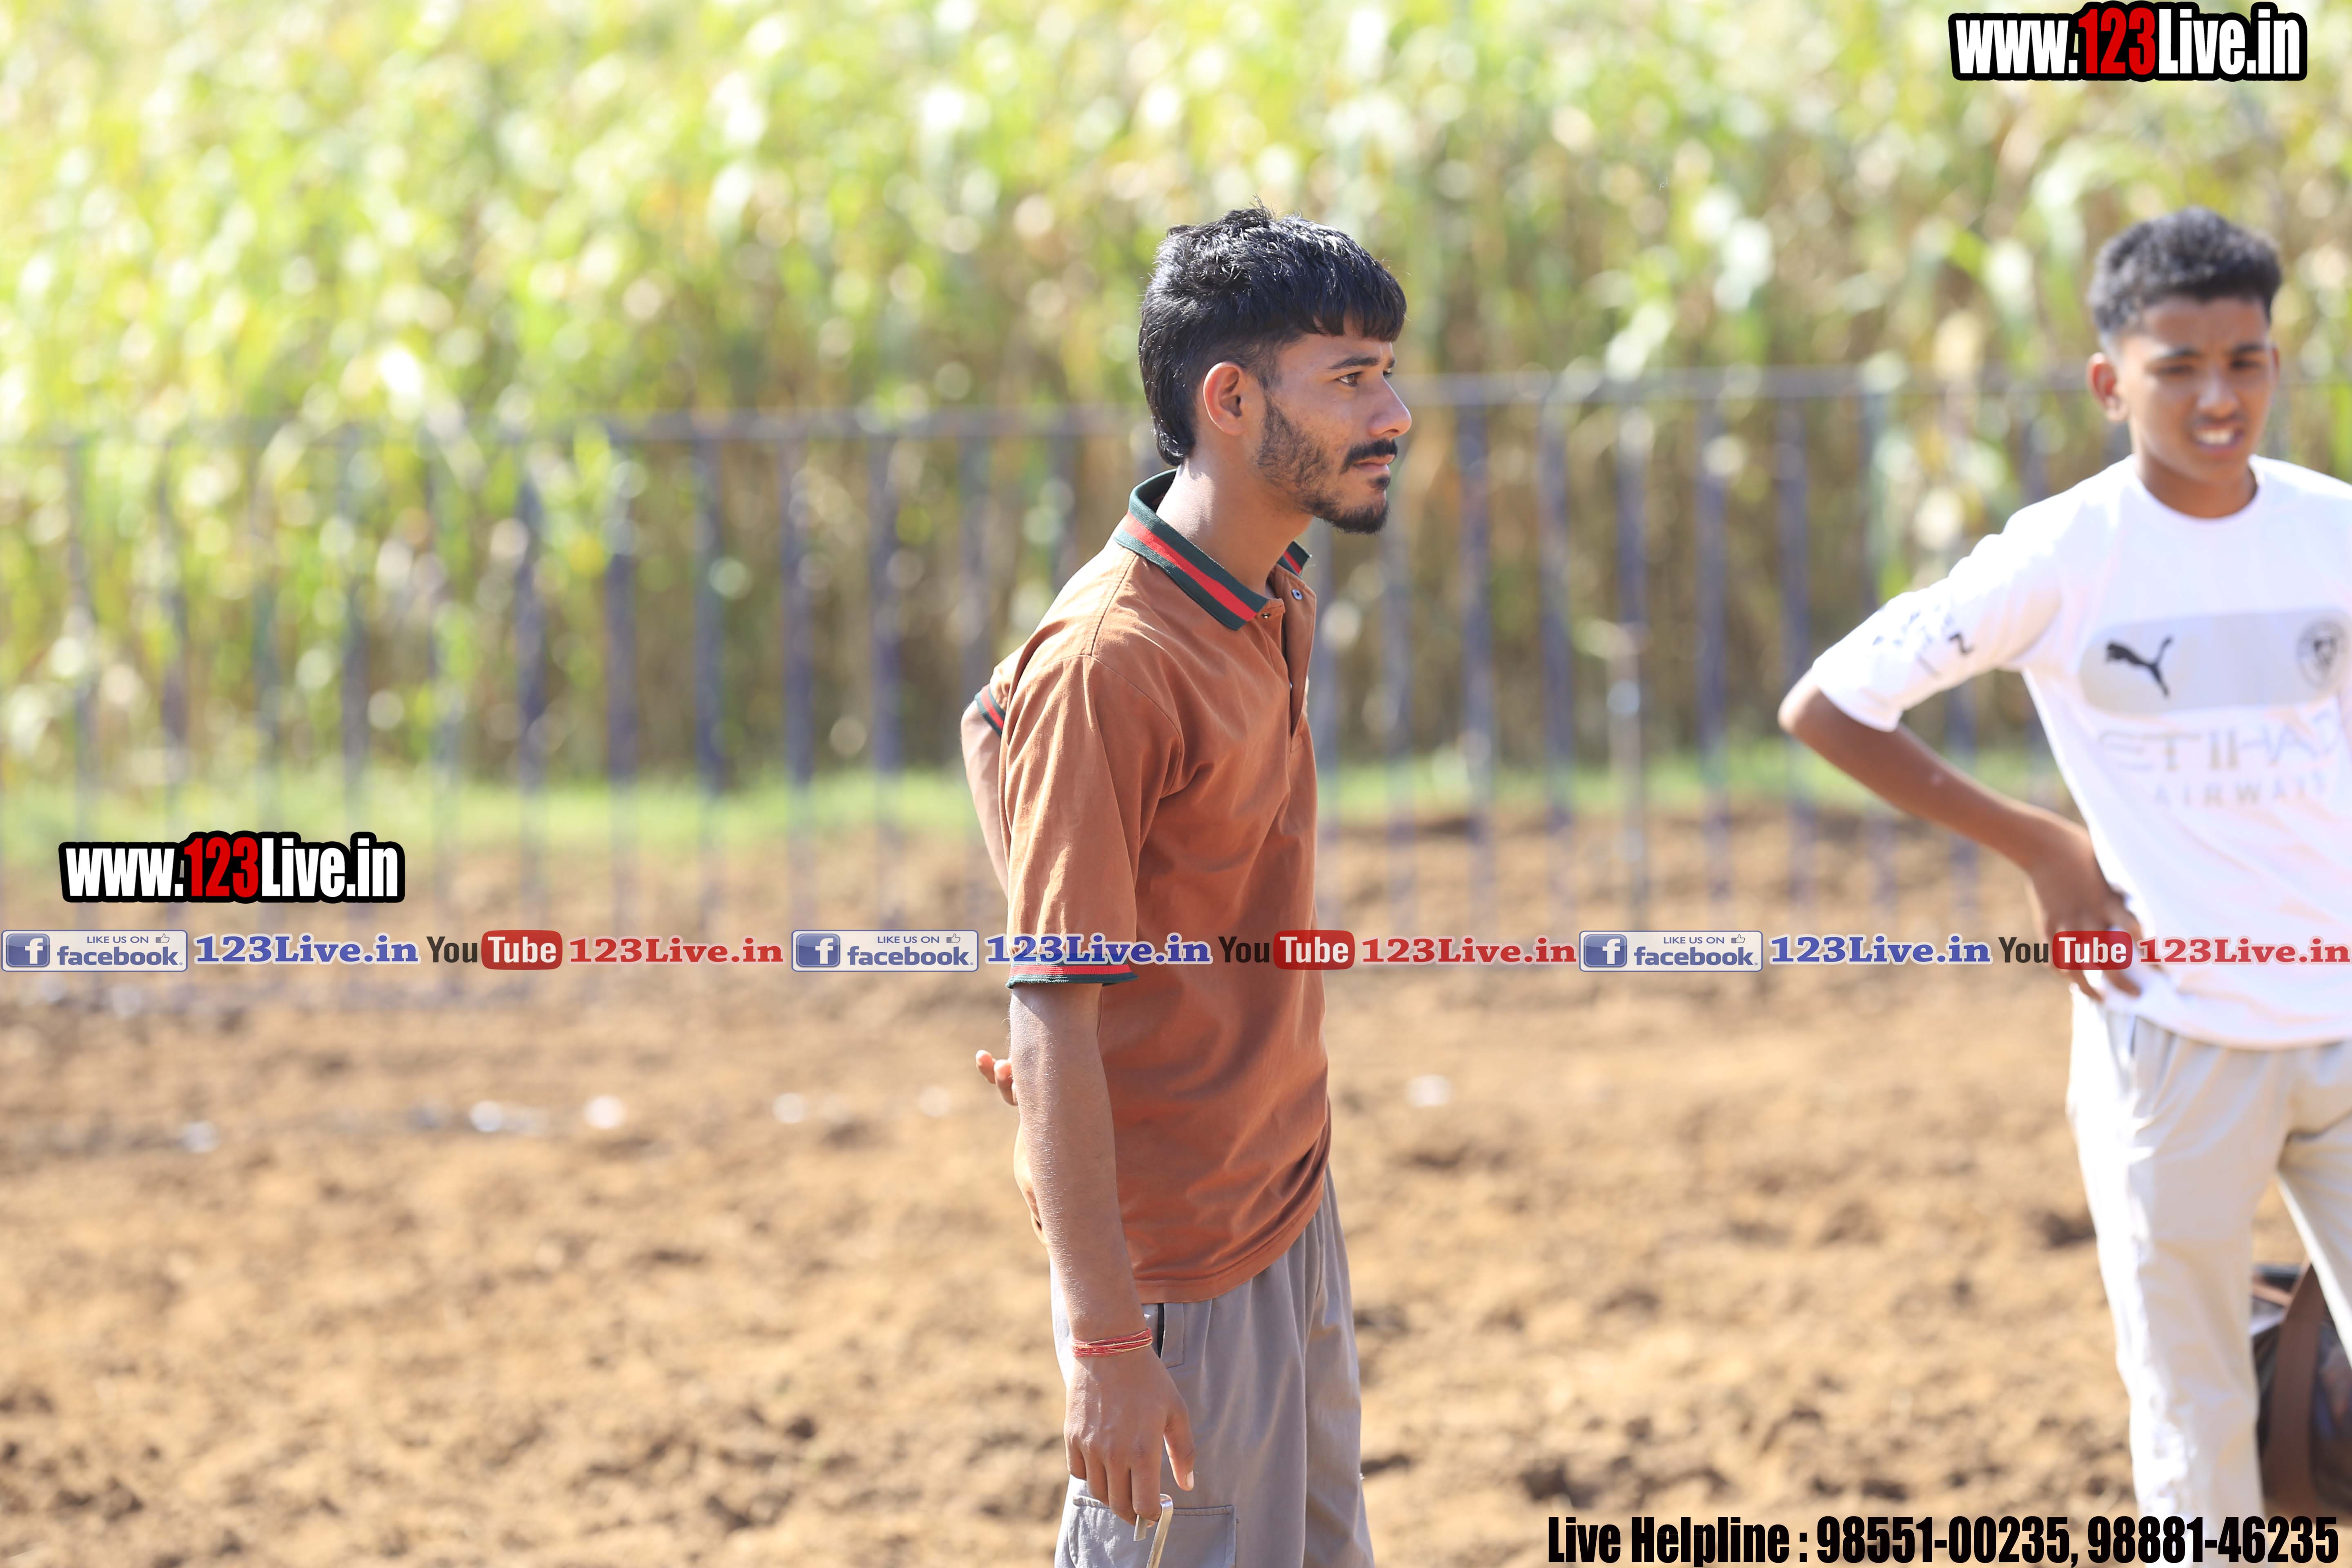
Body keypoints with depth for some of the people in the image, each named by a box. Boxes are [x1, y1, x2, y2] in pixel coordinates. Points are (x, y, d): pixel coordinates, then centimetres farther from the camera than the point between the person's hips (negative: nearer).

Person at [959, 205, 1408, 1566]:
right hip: (1174, 1249, -9)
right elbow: (1053, 1017, -22)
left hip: (1291, 1195, 9)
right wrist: (1104, 1340, -24)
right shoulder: (1108, 665, -22)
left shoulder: (1283, 607, 5)